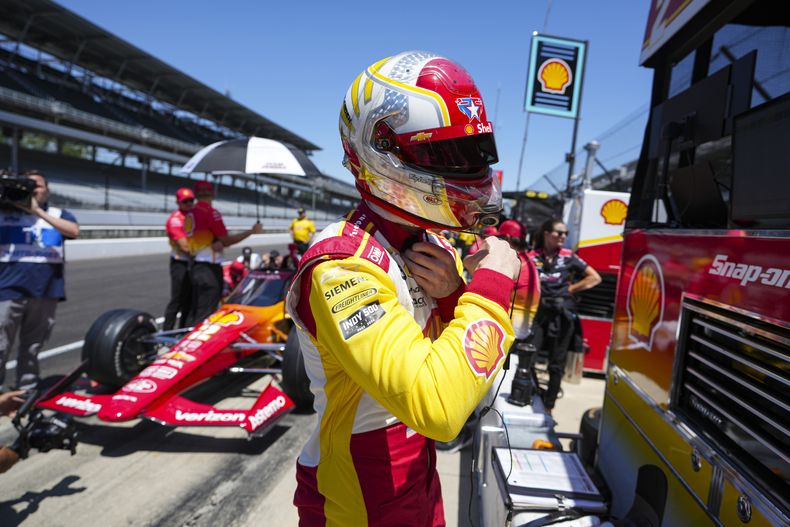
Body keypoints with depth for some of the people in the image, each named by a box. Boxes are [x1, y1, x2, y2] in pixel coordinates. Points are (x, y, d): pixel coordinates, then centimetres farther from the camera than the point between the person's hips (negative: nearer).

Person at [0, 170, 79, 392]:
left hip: (45, 291, 1)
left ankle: (28, 390, 22)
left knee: (32, 347, 12)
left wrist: (37, 211, -12)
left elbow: (73, 231, -9)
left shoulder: (58, 214, 10)